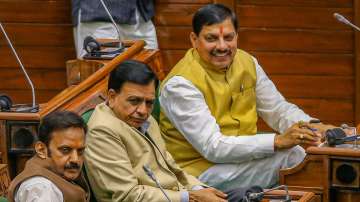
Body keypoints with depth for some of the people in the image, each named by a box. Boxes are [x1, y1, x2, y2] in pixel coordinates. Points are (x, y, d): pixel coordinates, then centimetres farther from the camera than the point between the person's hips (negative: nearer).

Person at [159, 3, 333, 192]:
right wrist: (279, 141, -33)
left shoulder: (247, 62, 2)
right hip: (200, 169, -7)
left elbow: (279, 110, 9)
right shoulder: (180, 84, -19)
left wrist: (314, 127, -14)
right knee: (293, 156, -23)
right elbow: (213, 147, -26)